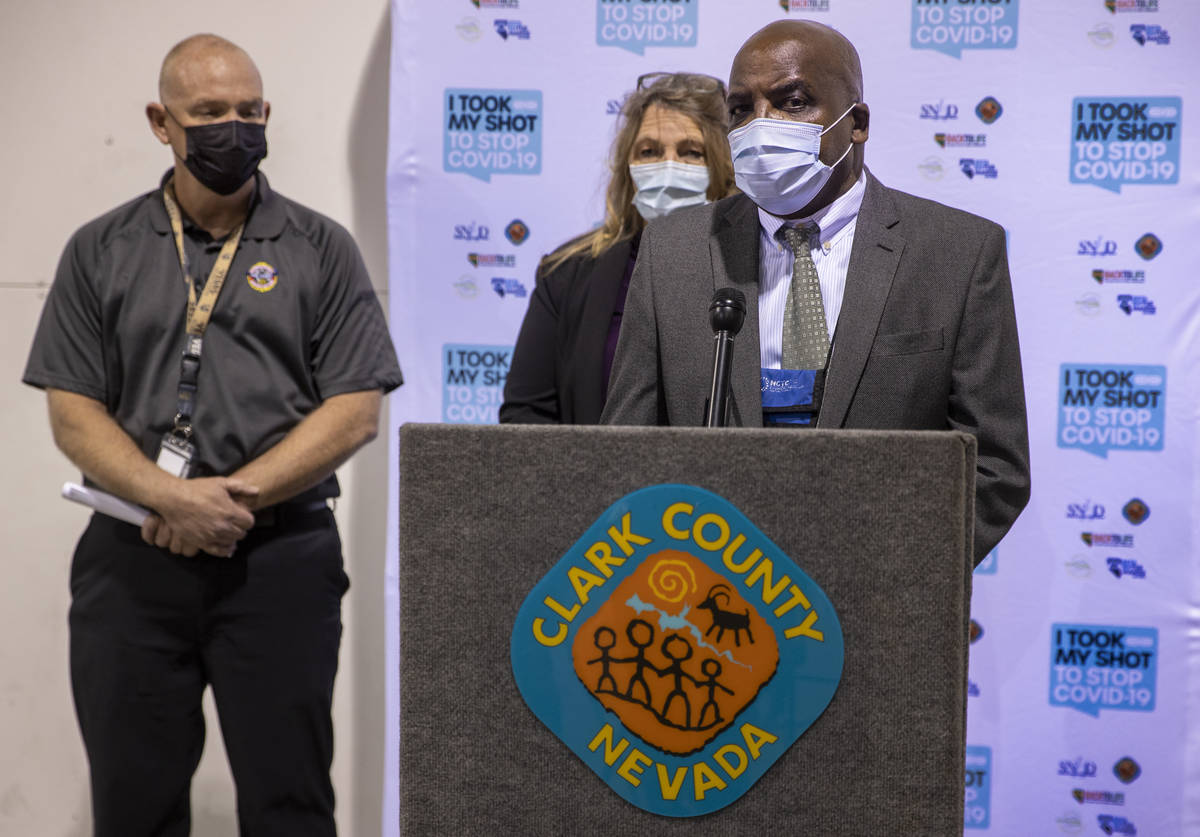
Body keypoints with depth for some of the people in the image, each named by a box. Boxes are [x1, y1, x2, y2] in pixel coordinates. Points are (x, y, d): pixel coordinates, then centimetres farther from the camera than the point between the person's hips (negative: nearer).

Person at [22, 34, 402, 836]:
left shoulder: (321, 249, 4)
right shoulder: (101, 251, 9)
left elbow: (355, 411, -3)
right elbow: (73, 413, 2)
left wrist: (236, 494, -13)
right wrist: (173, 498, -14)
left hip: (279, 558, -1)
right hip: (133, 559, 2)